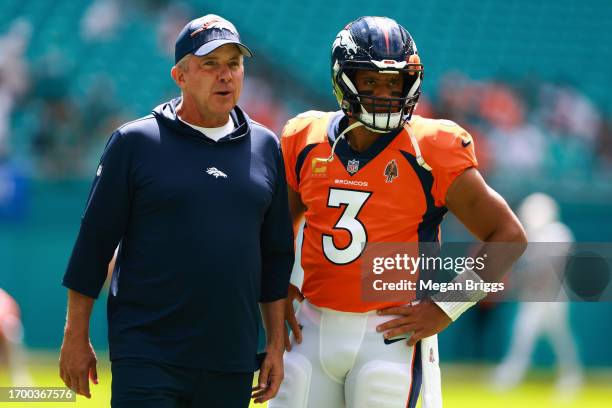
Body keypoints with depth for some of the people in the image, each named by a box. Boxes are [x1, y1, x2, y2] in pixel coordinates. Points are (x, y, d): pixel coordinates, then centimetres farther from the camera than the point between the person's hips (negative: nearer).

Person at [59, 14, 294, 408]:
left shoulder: (266, 147, 10)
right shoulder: (135, 142, -1)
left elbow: (276, 253, 15)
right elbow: (95, 241, 0)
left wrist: (276, 345, 12)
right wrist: (76, 338, -2)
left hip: (233, 363, 4)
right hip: (147, 358, -4)